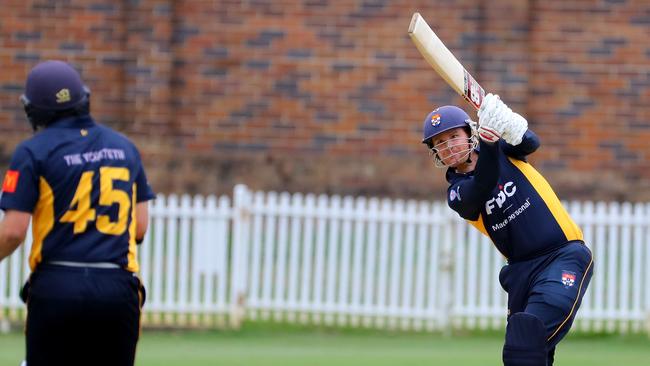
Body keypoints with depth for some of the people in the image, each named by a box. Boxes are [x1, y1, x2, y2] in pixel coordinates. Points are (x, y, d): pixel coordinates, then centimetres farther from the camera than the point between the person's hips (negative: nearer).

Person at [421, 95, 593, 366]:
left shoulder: (503, 150, 5)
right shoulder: (457, 194, 4)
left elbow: (530, 144, -16)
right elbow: (481, 191, -19)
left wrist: (512, 130, -39)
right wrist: (488, 142, -34)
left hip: (565, 255, -3)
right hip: (521, 270, 3)